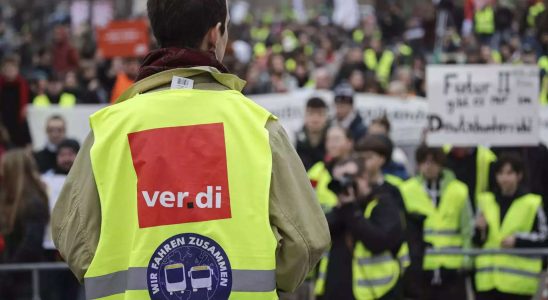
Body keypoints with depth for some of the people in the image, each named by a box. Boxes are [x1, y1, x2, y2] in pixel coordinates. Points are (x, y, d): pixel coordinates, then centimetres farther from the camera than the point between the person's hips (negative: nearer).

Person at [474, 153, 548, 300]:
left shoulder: (531, 204, -3)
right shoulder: (486, 201, 11)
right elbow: (476, 241, 15)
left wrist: (518, 240, -15)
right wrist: (480, 230, -7)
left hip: (519, 281, -4)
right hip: (488, 280, 4)